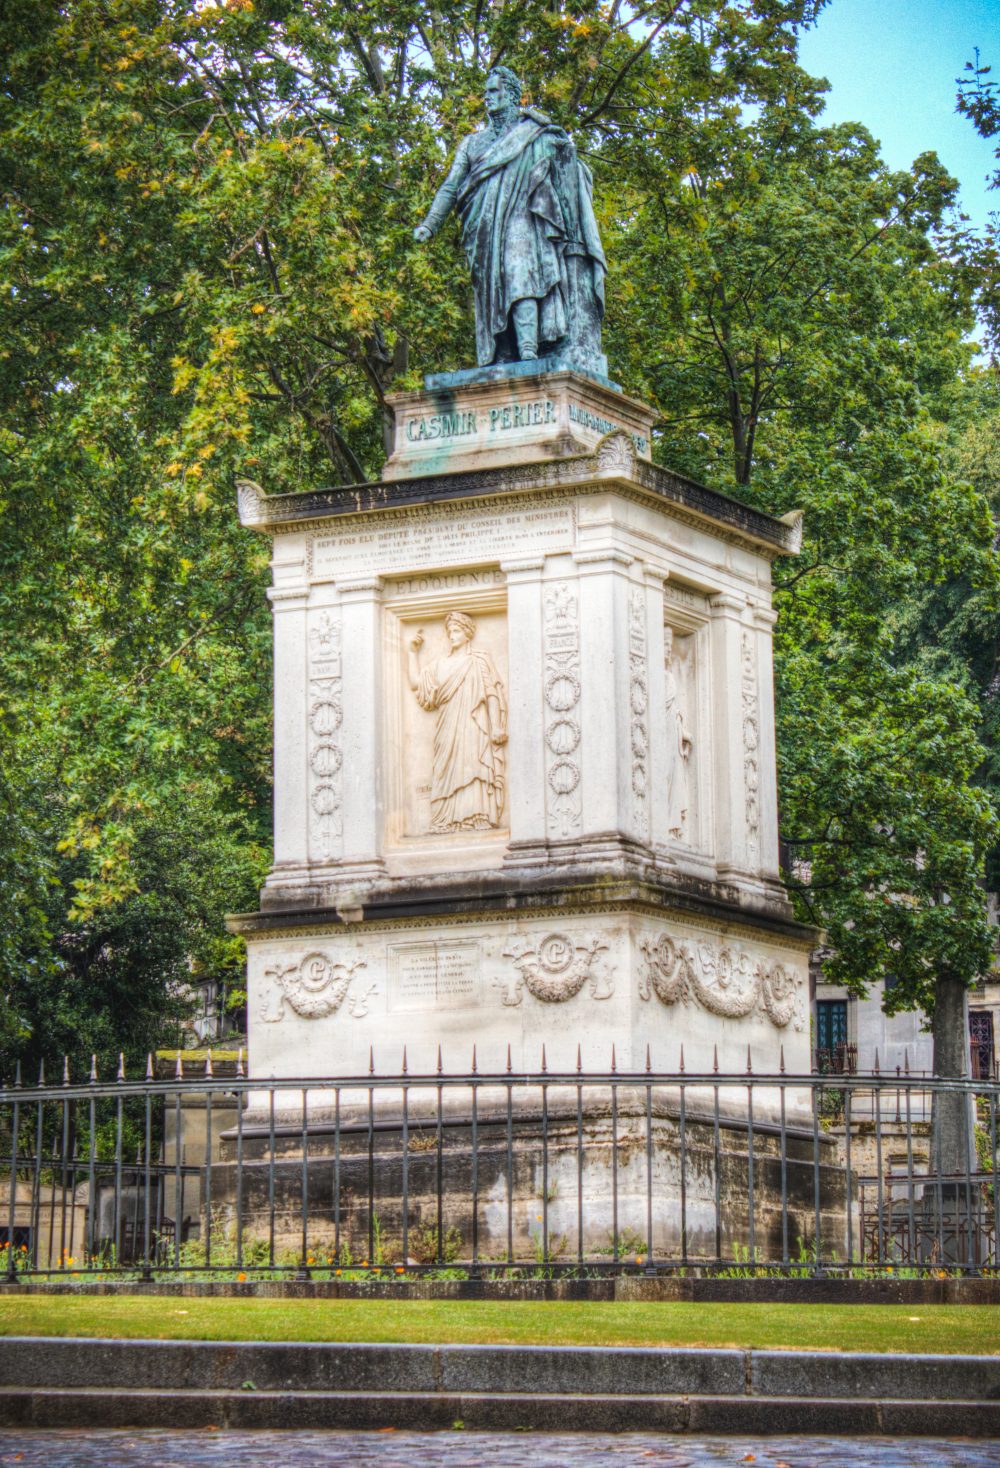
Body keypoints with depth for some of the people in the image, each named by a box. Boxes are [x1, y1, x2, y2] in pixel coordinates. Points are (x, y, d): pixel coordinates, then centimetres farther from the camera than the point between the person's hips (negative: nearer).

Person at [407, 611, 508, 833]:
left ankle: (477, 819, -20)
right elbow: (415, 682, 14)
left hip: (474, 728, -4)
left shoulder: (480, 661, 9)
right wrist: (413, 651, 16)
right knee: (449, 771, -6)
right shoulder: (440, 664, 21)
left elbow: (493, 694, 1)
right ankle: (450, 821, -12)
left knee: (473, 768, -14)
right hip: (448, 729, 4)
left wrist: (496, 726, -9)